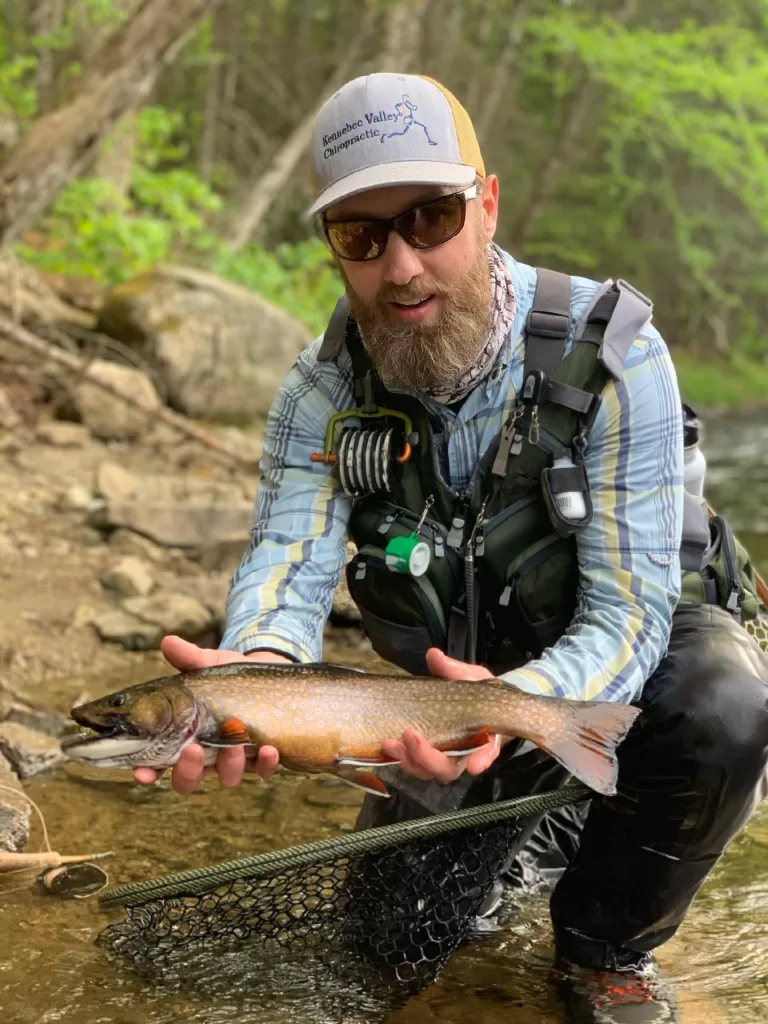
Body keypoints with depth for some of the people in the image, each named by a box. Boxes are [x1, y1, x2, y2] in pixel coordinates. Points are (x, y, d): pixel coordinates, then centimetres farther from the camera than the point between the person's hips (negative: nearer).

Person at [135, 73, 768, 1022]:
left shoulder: (609, 354, -28)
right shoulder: (325, 387, -16)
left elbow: (628, 611, -30)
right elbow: (288, 559, -25)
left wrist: (520, 702, -52)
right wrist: (258, 665, -51)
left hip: (643, 628, -3)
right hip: (465, 664, 3)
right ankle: (541, 809, 32)